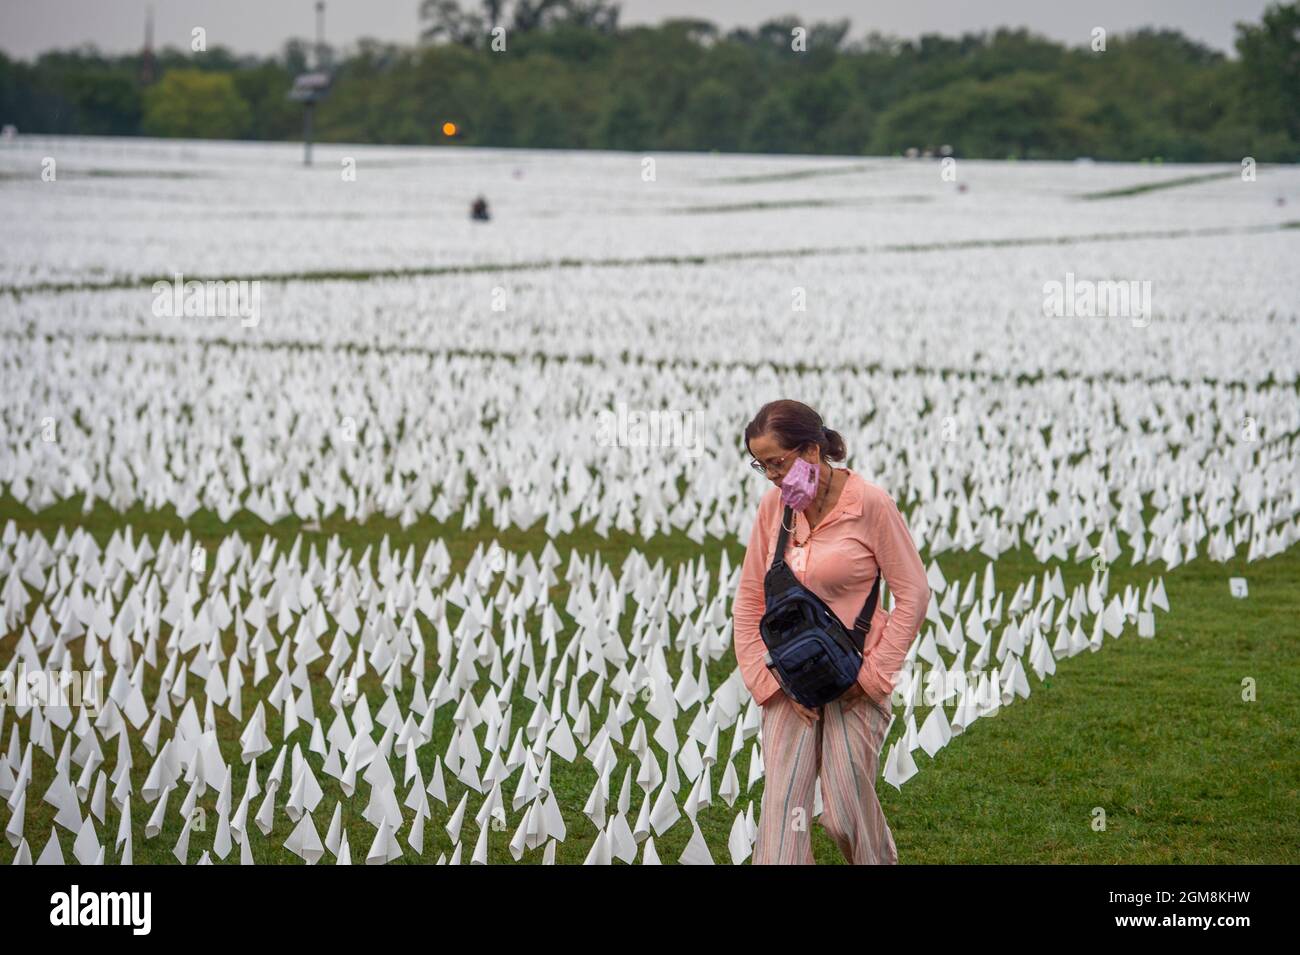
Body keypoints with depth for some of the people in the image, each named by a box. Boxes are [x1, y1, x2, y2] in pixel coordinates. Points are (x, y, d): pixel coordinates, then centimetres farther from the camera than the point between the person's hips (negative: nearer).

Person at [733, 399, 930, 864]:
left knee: (847, 810, 0)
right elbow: (748, 599, 7)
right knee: (782, 805, -8)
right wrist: (768, 678, -2)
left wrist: (873, 675, -10)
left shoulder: (870, 504, -12)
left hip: (853, 682, -4)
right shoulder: (774, 505, 1)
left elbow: (913, 594, -8)